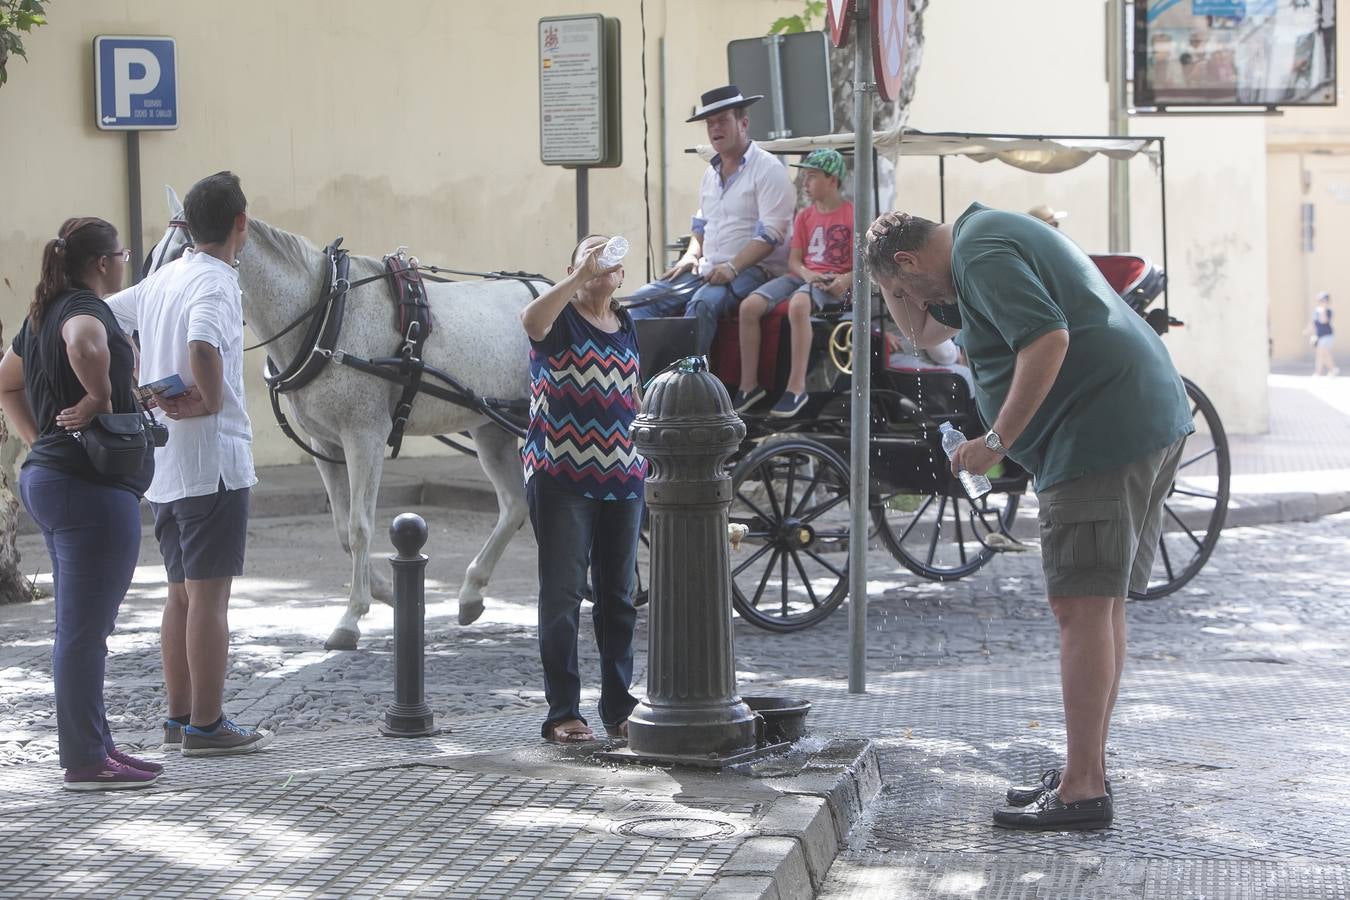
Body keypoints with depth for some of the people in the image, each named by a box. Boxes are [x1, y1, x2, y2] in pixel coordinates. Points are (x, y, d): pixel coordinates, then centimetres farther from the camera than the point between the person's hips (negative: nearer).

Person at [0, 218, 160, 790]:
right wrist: (100, 397, -23)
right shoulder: (87, 308, -13)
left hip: (46, 478, 10)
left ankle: (92, 745, 24)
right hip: (93, 487, -10)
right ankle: (85, 763, 0)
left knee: (81, 628, 16)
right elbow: (84, 345, -38)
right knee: (84, 630, -5)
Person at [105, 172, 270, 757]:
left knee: (182, 593, 14)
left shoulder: (161, 280, 11)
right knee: (210, 594, -4)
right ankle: (206, 725, -1)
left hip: (163, 462, 8)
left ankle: (179, 718, 19)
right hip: (212, 460, -8)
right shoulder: (216, 282, -14)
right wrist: (213, 400, -17)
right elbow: (203, 347, -34)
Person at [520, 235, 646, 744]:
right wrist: (579, 276, -32)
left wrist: (646, 465, 18)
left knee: (618, 597, 9)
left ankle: (619, 707, 18)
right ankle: (563, 712, 2)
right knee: (562, 595, -3)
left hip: (622, 481, 5)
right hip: (561, 478, -5)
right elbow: (532, 321, -28)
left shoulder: (628, 328, 15)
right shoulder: (559, 319, -3)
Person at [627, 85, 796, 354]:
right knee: (641, 301, -10)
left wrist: (732, 267, -24)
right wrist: (692, 254, 9)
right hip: (708, 269, 8)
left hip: (752, 269, -8)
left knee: (702, 304, -36)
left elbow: (770, 234, -14)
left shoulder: (768, 169, -5)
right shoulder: (711, 172, 21)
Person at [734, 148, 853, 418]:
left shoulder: (852, 214, 1)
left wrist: (846, 280, -22)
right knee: (749, 306, -19)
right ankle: (749, 385, -12)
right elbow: (794, 261, 12)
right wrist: (807, 274, -11)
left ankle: (796, 388, -37)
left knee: (798, 304, -40)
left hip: (833, 281, -6)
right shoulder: (804, 216, 18)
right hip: (802, 275, 6)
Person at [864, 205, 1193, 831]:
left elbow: (1049, 338, -24)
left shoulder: (981, 255, -10)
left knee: (1082, 607, -10)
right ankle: (1088, 769, 20)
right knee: (1101, 607, 14)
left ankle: (1082, 790, -10)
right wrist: (884, 258, 21)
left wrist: (996, 442, -18)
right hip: (1152, 423, 11)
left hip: (1102, 431, -11)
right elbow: (922, 333, 35)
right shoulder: (987, 236, 24)